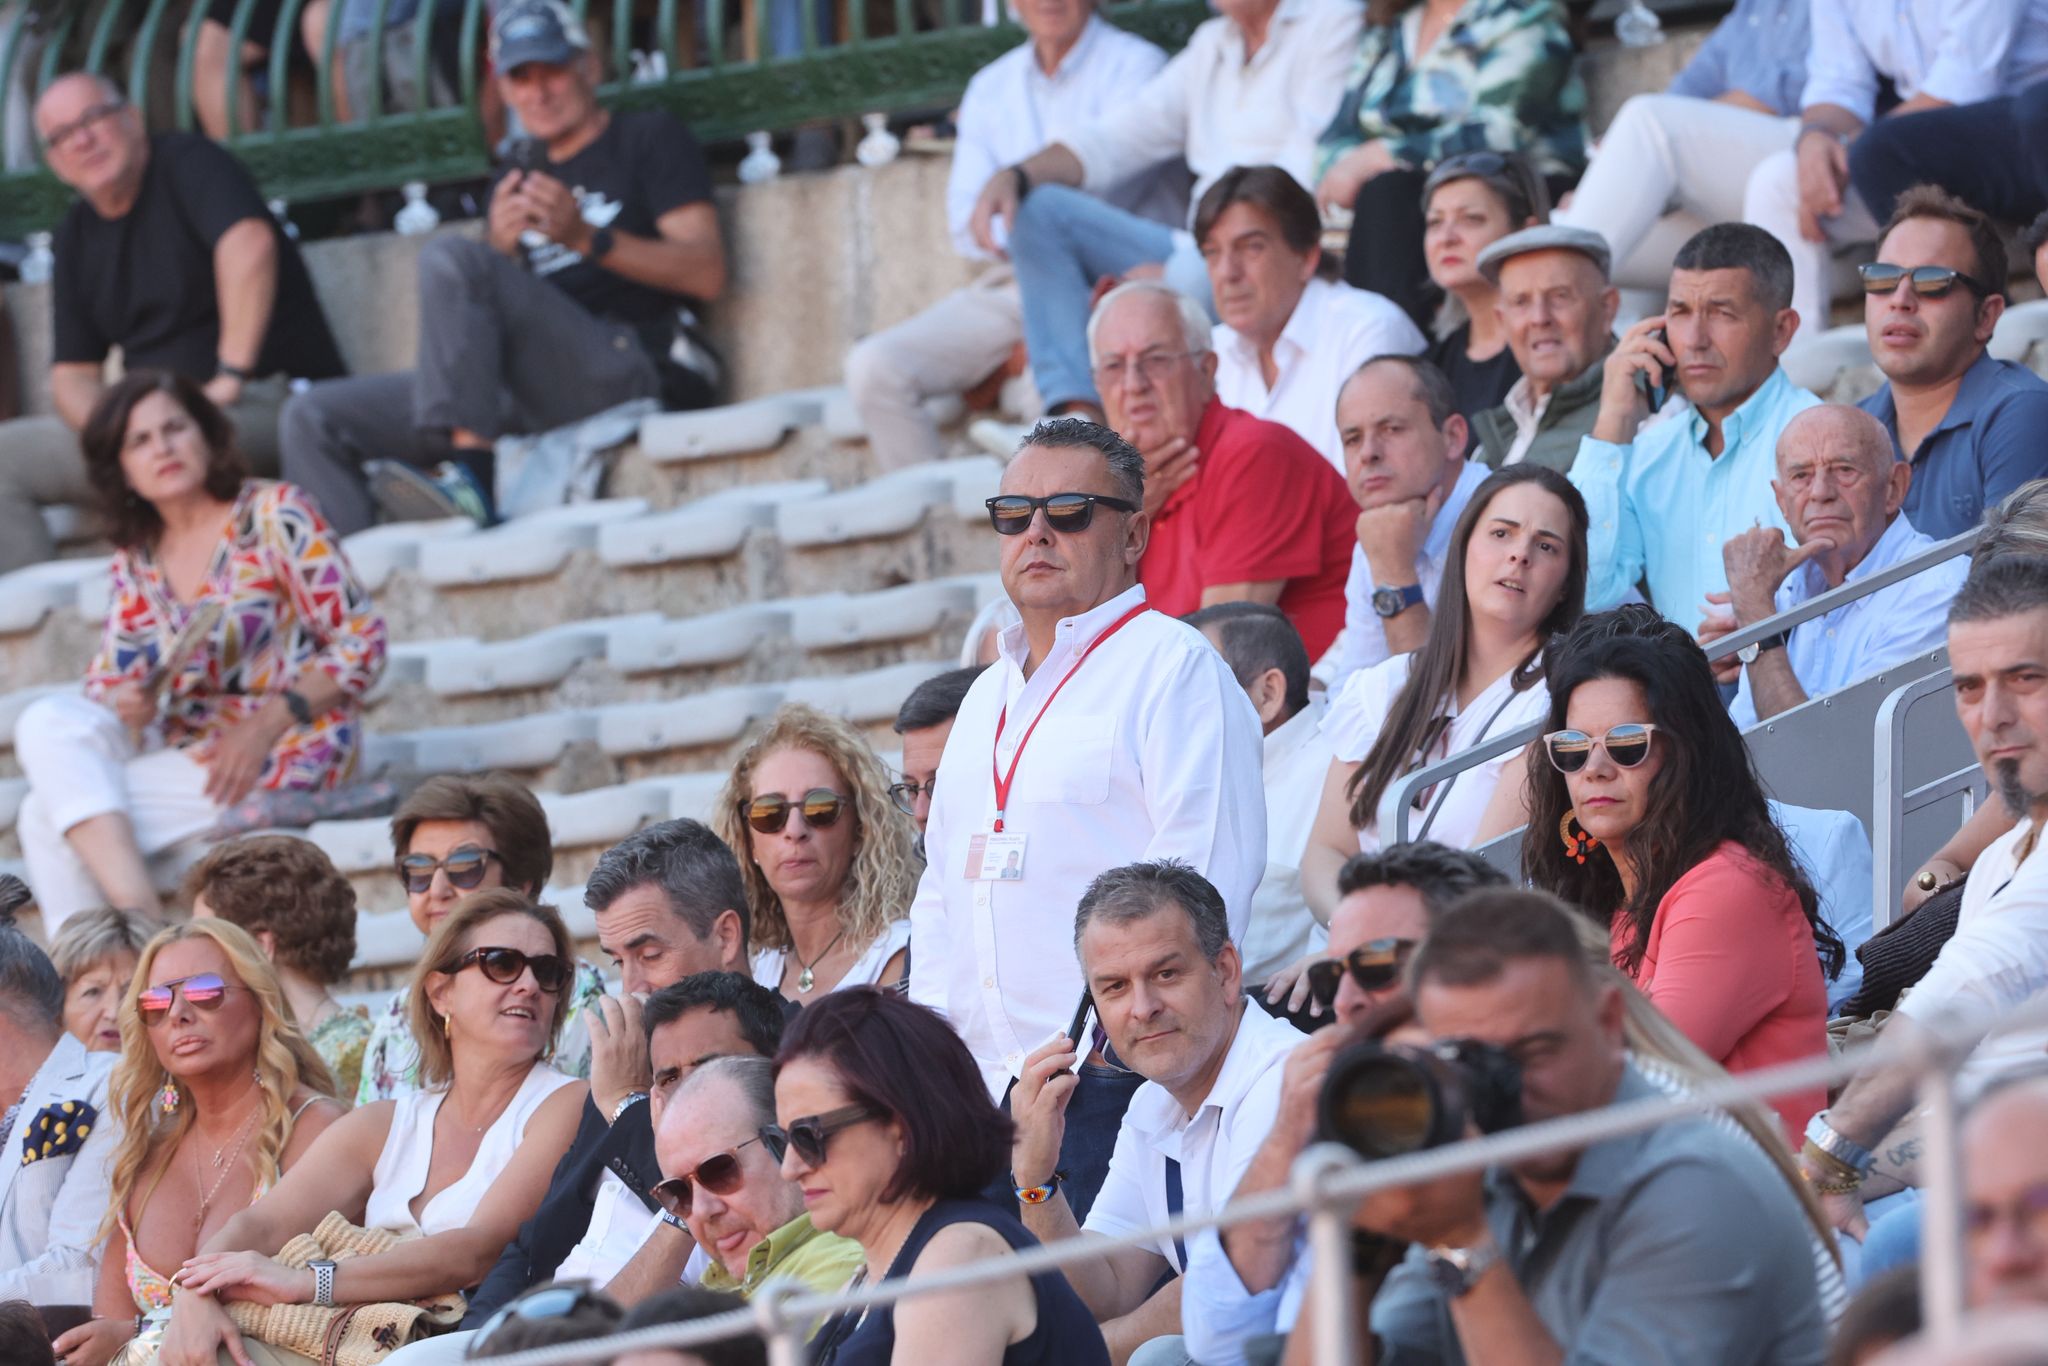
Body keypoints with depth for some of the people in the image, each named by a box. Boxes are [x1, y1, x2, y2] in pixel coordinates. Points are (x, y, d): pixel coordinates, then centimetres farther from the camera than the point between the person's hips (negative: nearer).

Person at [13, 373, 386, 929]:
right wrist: (125, 707, -13)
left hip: (284, 758, -6)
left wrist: (266, 725, -19)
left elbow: (363, 645, -8)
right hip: (185, 753, 6)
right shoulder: (136, 562, 13)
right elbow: (106, 683, 13)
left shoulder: (274, 516, -4)